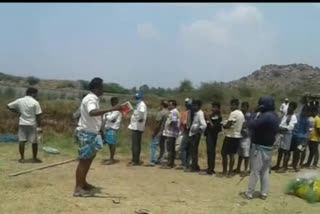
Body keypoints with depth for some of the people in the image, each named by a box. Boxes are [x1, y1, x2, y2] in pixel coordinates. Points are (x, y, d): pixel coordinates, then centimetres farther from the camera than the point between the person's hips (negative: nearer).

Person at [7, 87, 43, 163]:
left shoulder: (19, 101, 2)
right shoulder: (35, 102, -11)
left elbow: (9, 106, 10)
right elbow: (38, 116, -13)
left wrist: (17, 112, 17)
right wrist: (39, 126, -8)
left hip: (22, 124, 4)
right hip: (32, 124, -4)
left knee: (22, 141, 6)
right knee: (34, 142, 6)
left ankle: (22, 158, 8)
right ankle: (35, 158, 12)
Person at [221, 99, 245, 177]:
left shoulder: (233, 113, -16)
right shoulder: (242, 114, 13)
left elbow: (228, 125, -20)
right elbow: (242, 125, 15)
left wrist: (224, 126, -1)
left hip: (230, 136, -8)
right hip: (238, 136, 8)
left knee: (224, 153, 1)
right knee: (232, 154, 11)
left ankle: (224, 171, 4)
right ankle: (230, 171, 12)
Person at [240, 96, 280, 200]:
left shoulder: (265, 116, -23)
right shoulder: (275, 116, 8)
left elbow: (251, 125, -27)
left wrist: (256, 116, -9)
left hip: (259, 147, -9)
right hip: (269, 147, 9)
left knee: (255, 171, -1)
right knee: (265, 171, 14)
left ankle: (249, 193, 7)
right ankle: (264, 193, 19)